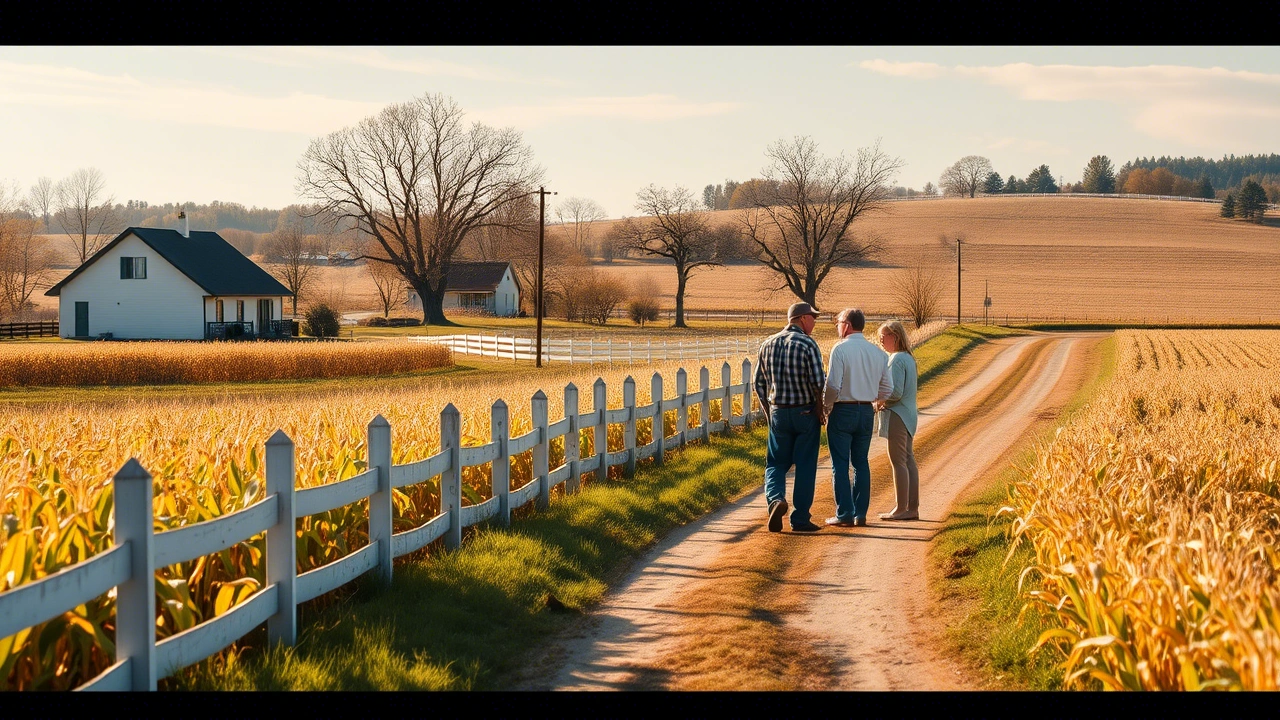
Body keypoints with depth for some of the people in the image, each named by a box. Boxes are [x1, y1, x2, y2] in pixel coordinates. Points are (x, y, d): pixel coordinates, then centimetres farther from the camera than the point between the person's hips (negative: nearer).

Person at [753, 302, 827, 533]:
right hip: (806, 413, -4)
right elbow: (817, 383, -16)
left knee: (776, 463, 13)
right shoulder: (808, 345, -11)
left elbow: (759, 383, 9)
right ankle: (800, 519, 7)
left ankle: (776, 499, -15)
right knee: (805, 466, 5)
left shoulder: (768, 345, 5)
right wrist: (819, 411, -1)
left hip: (778, 412, 4)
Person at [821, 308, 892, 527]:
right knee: (861, 462, 13)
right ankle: (860, 514, 13)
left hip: (843, 411, -5)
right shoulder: (878, 352, 5)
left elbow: (833, 385, -18)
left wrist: (826, 406, -2)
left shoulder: (840, 349, -12)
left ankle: (845, 514, -1)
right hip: (867, 412, 5)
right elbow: (886, 389, 6)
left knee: (840, 464, 1)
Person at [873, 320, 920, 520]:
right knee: (908, 461, 11)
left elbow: (896, 392, -21)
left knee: (898, 462, -6)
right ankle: (912, 508, 14)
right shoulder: (908, 358, 14)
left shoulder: (896, 360, -16)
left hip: (897, 415, -10)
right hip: (908, 415, 10)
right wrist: (883, 400, 8)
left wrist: (879, 400, -6)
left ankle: (901, 509, -3)